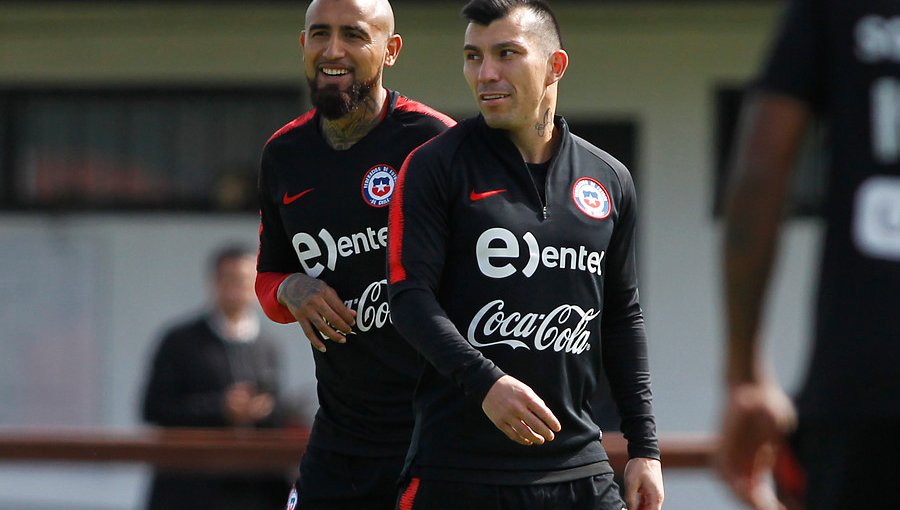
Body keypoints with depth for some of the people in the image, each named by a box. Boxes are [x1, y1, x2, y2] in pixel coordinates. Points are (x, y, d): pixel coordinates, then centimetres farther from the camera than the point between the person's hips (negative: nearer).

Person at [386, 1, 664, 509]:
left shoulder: (609, 180, 12)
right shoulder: (435, 167, 0)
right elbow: (410, 295, -9)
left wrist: (644, 445, 12)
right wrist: (484, 382, -23)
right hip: (456, 469, -3)